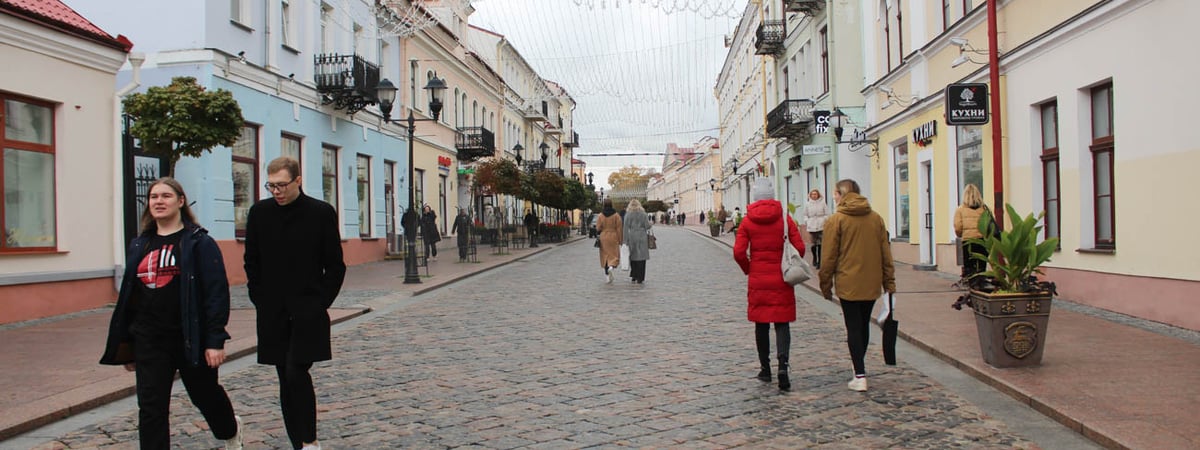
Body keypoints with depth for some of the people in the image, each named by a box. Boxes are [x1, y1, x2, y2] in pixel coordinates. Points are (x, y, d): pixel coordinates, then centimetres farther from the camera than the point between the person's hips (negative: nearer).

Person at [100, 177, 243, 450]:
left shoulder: (199, 242, -7)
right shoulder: (139, 245, 10)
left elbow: (216, 293, -12)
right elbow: (127, 296, 14)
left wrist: (215, 340, -18)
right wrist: (126, 345, 14)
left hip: (191, 339, -4)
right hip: (149, 342, 4)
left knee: (206, 394, 16)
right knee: (150, 409, -1)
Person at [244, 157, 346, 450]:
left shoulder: (322, 213, -4)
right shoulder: (260, 212, 4)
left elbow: (335, 266, 0)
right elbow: (252, 262, 11)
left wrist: (322, 302, -6)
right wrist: (260, 300, 3)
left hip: (309, 311, -3)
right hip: (273, 312, 4)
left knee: (296, 373, -13)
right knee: (286, 379, 9)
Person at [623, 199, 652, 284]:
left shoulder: (628, 215, -1)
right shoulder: (643, 214, -1)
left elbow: (626, 228, -3)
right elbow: (647, 226, -4)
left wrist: (626, 240, -1)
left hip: (632, 237, 1)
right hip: (642, 237, -1)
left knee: (633, 257, 14)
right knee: (641, 258, 2)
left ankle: (633, 277, 18)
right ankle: (640, 278, -1)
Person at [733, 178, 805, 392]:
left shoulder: (748, 221, -3)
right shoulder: (784, 217, -3)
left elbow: (738, 252, -10)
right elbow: (799, 248, -7)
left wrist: (748, 269, 8)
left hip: (757, 280, 1)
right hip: (782, 280, 0)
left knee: (761, 324, 12)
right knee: (782, 323, 4)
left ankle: (765, 368, 19)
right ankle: (782, 365, -13)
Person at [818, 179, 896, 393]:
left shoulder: (836, 220, -8)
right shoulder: (876, 218, 6)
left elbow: (829, 256, -8)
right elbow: (886, 252, 8)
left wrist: (826, 285, 1)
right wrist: (889, 281, 13)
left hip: (848, 284, -5)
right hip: (872, 283, 5)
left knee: (853, 327, 0)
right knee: (864, 324, 17)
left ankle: (860, 376, -3)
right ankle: (859, 367, 30)